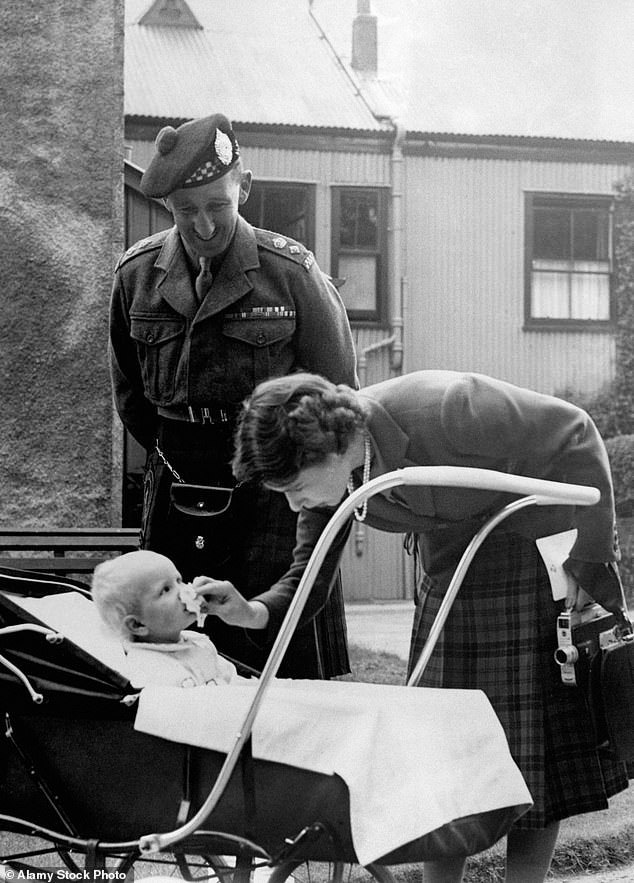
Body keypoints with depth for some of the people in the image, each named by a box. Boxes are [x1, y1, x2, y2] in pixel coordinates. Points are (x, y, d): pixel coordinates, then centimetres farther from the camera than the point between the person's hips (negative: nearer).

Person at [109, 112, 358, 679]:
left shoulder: (291, 272, -9)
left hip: (271, 492, -3)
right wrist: (173, 458, 12)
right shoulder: (137, 274, 1)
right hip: (175, 496, 4)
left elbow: (336, 391, 2)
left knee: (283, 663, -4)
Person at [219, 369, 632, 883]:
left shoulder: (443, 410, -34)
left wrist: (590, 561, -20)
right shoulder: (331, 474, -13)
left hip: (547, 546, -5)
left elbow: (575, 435, -23)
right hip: (452, 573, 6)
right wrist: (253, 611, -23)